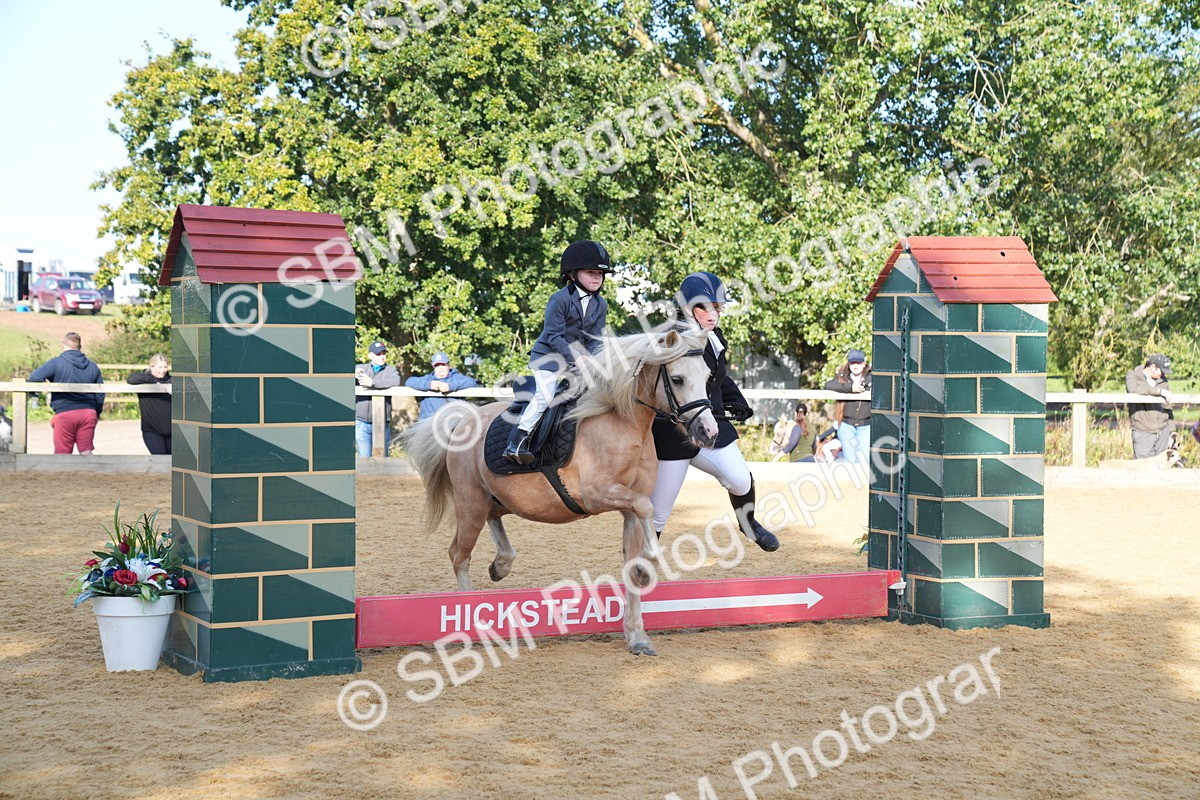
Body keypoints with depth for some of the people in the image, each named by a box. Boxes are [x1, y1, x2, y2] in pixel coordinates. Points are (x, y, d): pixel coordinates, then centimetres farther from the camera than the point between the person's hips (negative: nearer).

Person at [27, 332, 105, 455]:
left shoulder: (56, 363, -4)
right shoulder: (92, 366, 10)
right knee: (86, 452, 7)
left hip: (64, 413, -4)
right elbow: (100, 394, 13)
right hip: (88, 412, 4)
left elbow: (34, 377, -13)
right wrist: (97, 413, 26)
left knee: (63, 453, 3)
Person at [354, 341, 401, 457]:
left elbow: (395, 382, -14)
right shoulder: (361, 368, 13)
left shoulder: (391, 370, 8)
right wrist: (354, 375, -18)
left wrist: (372, 383, -24)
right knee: (364, 458, -2)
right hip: (361, 422, 0)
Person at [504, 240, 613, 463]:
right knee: (545, 395, -21)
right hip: (548, 355, -7)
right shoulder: (560, 299, -15)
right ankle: (516, 442, -20)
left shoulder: (600, 305, 4)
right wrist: (577, 359, -24)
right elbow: (554, 337, -18)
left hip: (579, 356, 7)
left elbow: (594, 339, 4)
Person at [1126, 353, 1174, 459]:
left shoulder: (1162, 380, 12)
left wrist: (1171, 431, 13)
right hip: (1143, 433, -4)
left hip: (1163, 431, 4)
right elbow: (1133, 388, -26)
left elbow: (1167, 407, 17)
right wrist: (1158, 390, -27)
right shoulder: (1132, 375, -1)